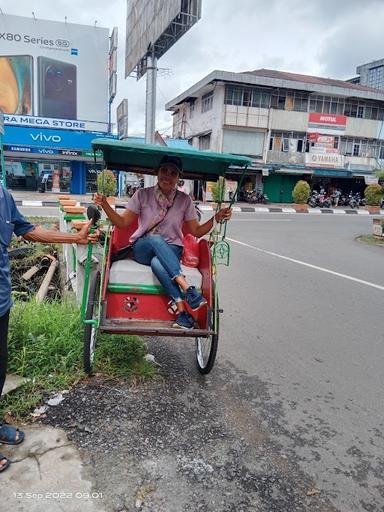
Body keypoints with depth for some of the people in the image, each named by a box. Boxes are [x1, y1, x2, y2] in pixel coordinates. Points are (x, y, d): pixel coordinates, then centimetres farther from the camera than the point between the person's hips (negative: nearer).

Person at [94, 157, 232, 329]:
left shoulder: (185, 200, 3)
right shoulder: (142, 195, 1)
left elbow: (196, 231, 6)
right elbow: (122, 222, 1)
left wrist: (216, 218, -7)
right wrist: (105, 205, -13)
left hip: (171, 250, 0)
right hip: (142, 248, 0)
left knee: (157, 263, -37)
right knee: (156, 239, -36)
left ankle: (181, 311, -38)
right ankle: (186, 288, -45)